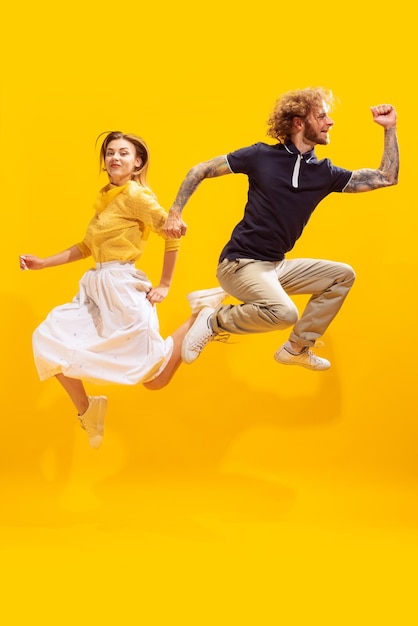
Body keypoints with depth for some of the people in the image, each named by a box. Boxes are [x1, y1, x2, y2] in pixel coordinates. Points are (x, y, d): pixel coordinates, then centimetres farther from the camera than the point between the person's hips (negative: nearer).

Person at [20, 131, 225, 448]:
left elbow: (172, 233, -15)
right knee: (50, 340, -2)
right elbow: (86, 248, 20)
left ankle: (200, 314, 11)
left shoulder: (135, 195, -10)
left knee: (156, 379, -4)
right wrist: (42, 263, 14)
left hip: (122, 288, -8)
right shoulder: (106, 197, 15)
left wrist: (164, 286, -12)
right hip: (96, 288, 8)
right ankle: (86, 409, 14)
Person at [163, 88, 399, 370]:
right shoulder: (261, 155, -7)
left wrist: (390, 128, 3)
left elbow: (387, 177, 7)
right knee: (284, 313, -31)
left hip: (277, 266, 7)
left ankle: (297, 348, 12)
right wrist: (175, 213, -8)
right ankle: (214, 320, -7)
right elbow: (199, 171, 0)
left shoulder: (325, 173, 6)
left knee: (343, 275, 5)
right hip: (241, 263, -7)